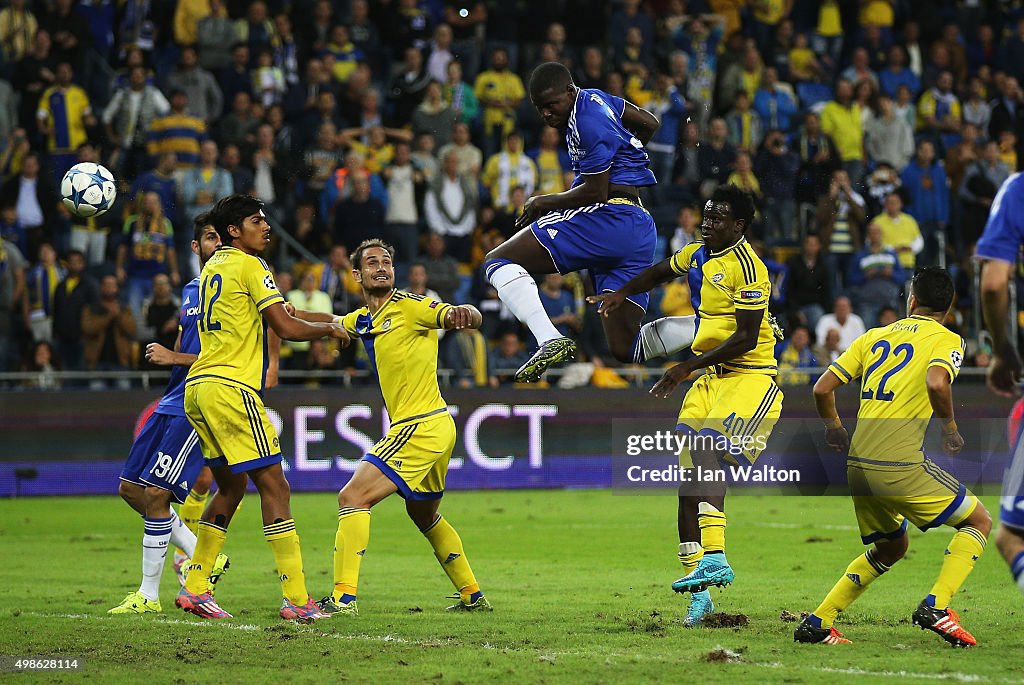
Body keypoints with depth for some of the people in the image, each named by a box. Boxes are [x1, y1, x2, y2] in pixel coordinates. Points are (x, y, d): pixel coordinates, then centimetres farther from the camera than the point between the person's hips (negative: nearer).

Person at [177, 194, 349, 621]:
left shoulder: (213, 267, 19)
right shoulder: (248, 266, -6)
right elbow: (286, 328, -12)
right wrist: (329, 329, 5)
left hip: (197, 389, 9)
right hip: (229, 388, -9)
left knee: (231, 486, 18)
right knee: (273, 486, -8)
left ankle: (194, 588, 16)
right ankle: (296, 598, -12)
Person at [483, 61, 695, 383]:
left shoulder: (588, 121, -11)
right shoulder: (596, 99, 18)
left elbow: (596, 192, -13)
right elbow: (649, 124, 33)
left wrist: (542, 202, -2)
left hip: (609, 216, -10)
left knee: (498, 261, -9)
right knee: (626, 349, 6)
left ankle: (550, 341, -30)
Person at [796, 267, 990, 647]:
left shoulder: (875, 336, 16)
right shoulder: (947, 340, 1)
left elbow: (822, 389, 12)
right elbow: (936, 382, -22)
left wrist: (834, 428, 30)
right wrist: (950, 428, -5)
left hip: (857, 465, 6)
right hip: (900, 466, -6)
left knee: (891, 547, 26)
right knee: (979, 522, 10)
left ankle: (817, 623, 18)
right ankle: (936, 605, -8)